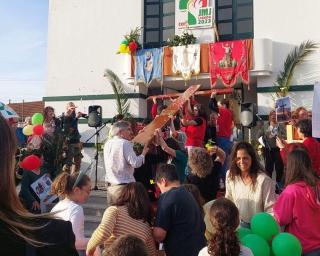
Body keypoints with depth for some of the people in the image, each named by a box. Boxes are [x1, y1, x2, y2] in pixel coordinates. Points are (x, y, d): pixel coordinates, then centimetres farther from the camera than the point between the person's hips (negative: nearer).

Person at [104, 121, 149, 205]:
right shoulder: (125, 143, -12)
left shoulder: (107, 144, 9)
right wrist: (143, 154, -1)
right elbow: (135, 163, -17)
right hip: (123, 186, -8)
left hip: (110, 186, 8)